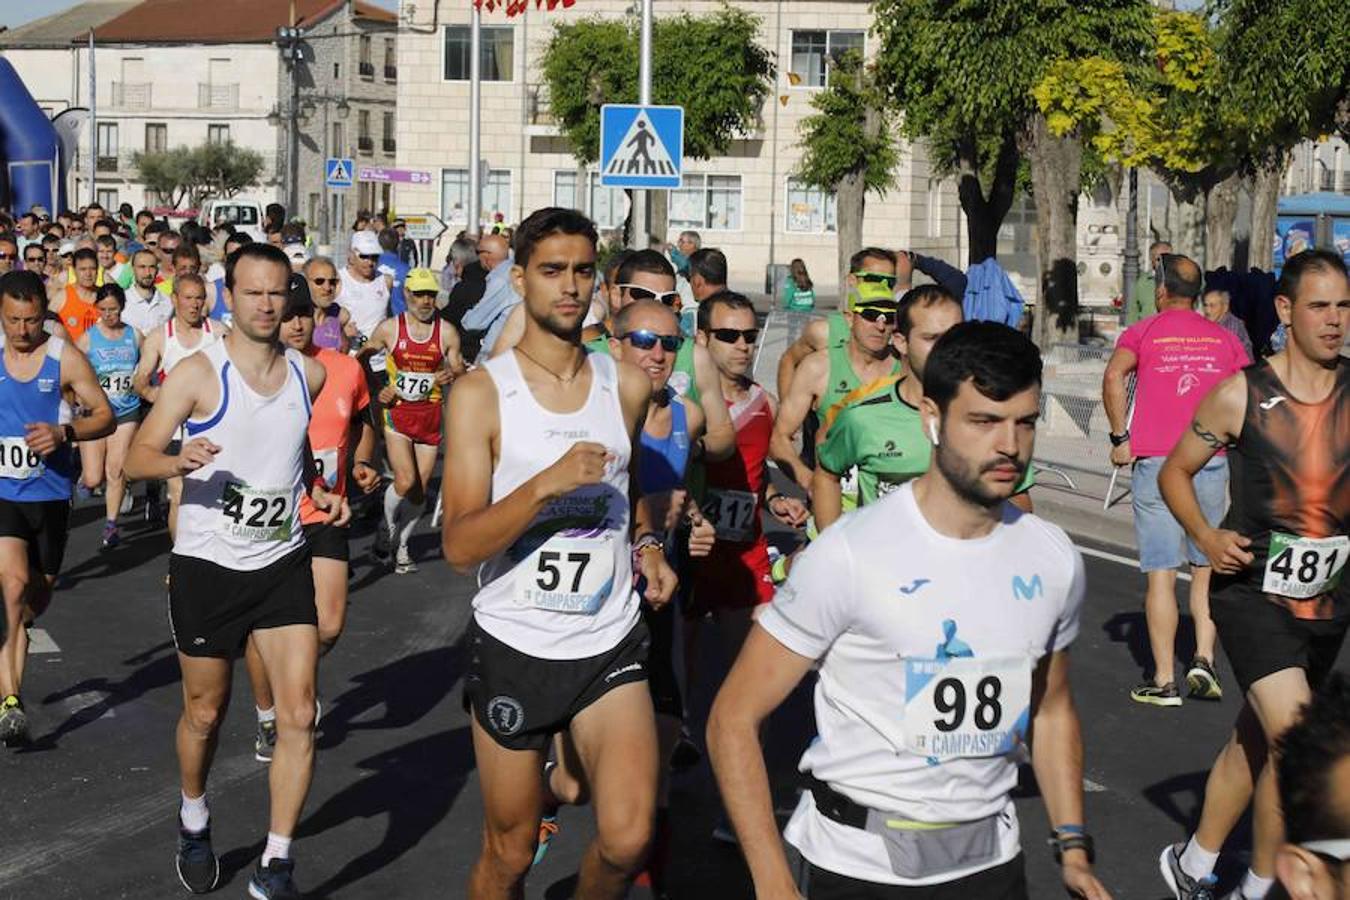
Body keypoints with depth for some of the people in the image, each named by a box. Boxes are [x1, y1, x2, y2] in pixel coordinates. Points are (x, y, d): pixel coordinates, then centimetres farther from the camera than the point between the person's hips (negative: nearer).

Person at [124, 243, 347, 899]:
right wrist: (179, 462, -34)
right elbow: (137, 457, -13)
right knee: (205, 713, 13)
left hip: (284, 564, 3)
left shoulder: (309, 374, 3)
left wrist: (318, 489, 6)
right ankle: (194, 819, 42)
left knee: (299, 715, -6)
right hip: (207, 567, -3)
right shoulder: (198, 373, -10)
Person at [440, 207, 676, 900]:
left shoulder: (627, 385, 4)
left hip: (610, 644, 2)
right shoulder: (481, 392, -8)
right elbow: (459, 545, -16)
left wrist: (646, 543, 6)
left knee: (627, 841, -12)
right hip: (513, 644, -2)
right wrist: (548, 483, -28)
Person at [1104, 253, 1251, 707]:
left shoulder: (1143, 332, 5)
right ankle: (1204, 659, 4)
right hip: (1211, 462, 2)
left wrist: (1120, 438, -9)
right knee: (1206, 567, 16)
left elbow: (1114, 374, -14)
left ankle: (1163, 681, 2)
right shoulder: (1223, 338, 13)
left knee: (1161, 573, 0)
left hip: (1155, 462, -2)